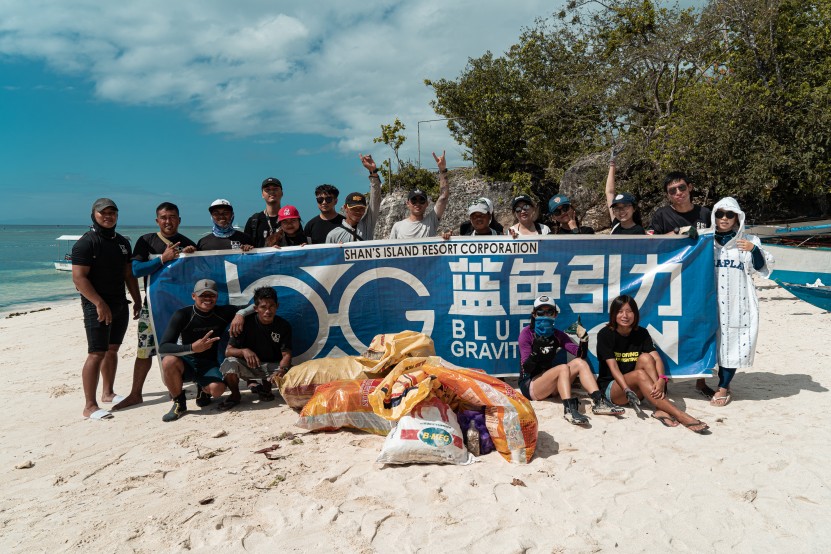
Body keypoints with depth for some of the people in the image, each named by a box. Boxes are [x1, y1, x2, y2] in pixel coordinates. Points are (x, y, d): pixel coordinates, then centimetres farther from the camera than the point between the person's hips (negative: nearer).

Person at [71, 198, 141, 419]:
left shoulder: (122, 242, 13)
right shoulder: (86, 242, -10)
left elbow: (129, 274, 19)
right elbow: (79, 278, -17)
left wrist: (137, 300, 13)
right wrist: (100, 303, -23)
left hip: (120, 304, 7)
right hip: (97, 306, -7)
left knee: (112, 350, 14)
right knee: (97, 353, -9)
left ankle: (108, 393, 28)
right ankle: (90, 406, -6)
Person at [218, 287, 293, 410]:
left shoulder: (284, 326, -9)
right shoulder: (246, 323, -13)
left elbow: (286, 354, -15)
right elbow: (228, 351, -16)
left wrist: (283, 369, -39)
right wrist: (244, 351, -39)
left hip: (272, 366, 2)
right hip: (248, 365, -2)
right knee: (230, 363, -33)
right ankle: (235, 395, -1)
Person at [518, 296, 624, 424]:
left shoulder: (557, 335, 8)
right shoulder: (527, 333, -8)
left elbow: (580, 355, -2)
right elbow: (526, 368, -16)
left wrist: (584, 340, -20)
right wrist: (535, 352, -34)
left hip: (549, 385, 6)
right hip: (529, 385, -6)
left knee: (580, 362, -12)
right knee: (563, 368, -29)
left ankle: (598, 403, -22)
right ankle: (569, 409, -42)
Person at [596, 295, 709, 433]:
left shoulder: (641, 333, 1)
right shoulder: (605, 334, -10)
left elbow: (656, 358, -15)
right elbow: (613, 366, -19)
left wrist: (661, 379, -36)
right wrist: (627, 390, -34)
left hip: (637, 389, 4)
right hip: (611, 388, -4)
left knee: (645, 358, -24)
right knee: (640, 374, -33)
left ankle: (661, 410, -37)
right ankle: (679, 415, -43)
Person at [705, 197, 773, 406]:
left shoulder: (748, 241, 6)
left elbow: (762, 268, 7)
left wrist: (754, 250, -11)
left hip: (738, 302, -1)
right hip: (712, 302, 1)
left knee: (733, 343, -1)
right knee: (713, 340, 4)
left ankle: (723, 388, 10)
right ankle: (724, 384, 21)